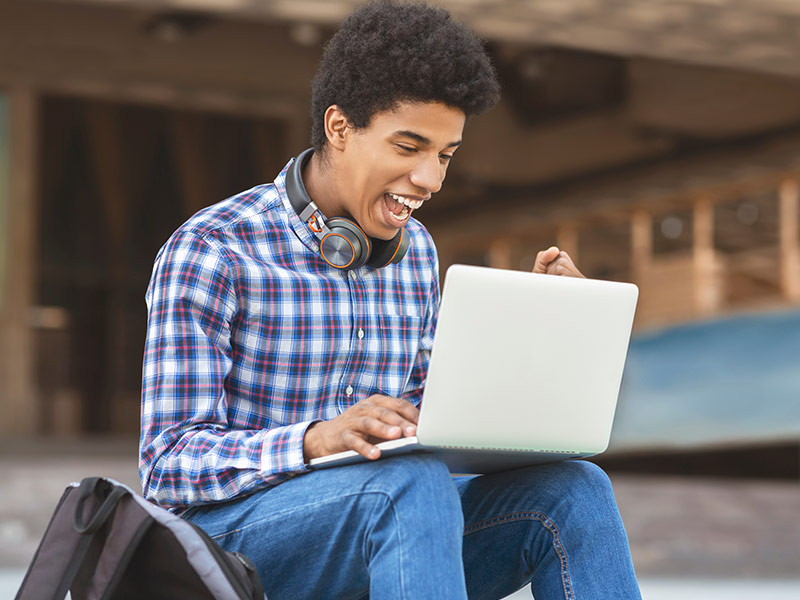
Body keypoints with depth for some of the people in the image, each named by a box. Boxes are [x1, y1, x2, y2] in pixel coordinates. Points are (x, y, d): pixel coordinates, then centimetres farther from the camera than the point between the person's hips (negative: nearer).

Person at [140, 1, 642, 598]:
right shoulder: (209, 252, -10)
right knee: (413, 483, -36)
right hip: (232, 531, -6)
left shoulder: (415, 250, 12)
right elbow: (169, 464, -16)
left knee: (574, 490, -18)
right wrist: (317, 438, -33)